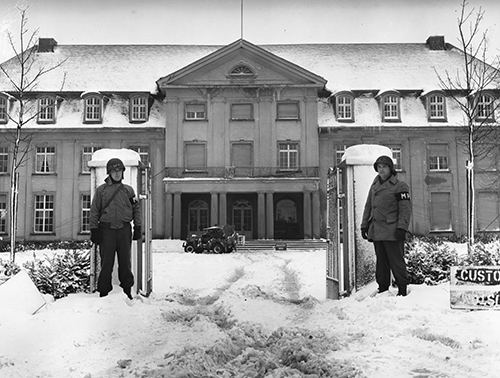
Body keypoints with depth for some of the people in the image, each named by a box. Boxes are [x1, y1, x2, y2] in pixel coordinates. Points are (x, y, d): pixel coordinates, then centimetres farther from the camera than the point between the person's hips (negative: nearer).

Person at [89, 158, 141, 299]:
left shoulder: (128, 190, 11)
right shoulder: (101, 190, 6)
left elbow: (136, 209, 11)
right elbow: (94, 211, 5)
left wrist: (137, 228, 5)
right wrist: (94, 230, -2)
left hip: (124, 230, 1)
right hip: (106, 230, -1)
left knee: (125, 263, 6)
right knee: (106, 263, 1)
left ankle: (127, 291, 17)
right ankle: (104, 292, 11)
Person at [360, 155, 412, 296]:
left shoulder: (400, 186, -3)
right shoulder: (374, 186, 17)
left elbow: (405, 209, -8)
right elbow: (368, 207, 21)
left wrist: (402, 228, -17)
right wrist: (364, 226, 16)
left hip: (392, 232, -6)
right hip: (376, 231, 6)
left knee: (396, 261, -2)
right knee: (381, 262, 12)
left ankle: (402, 289, 8)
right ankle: (382, 288, 21)